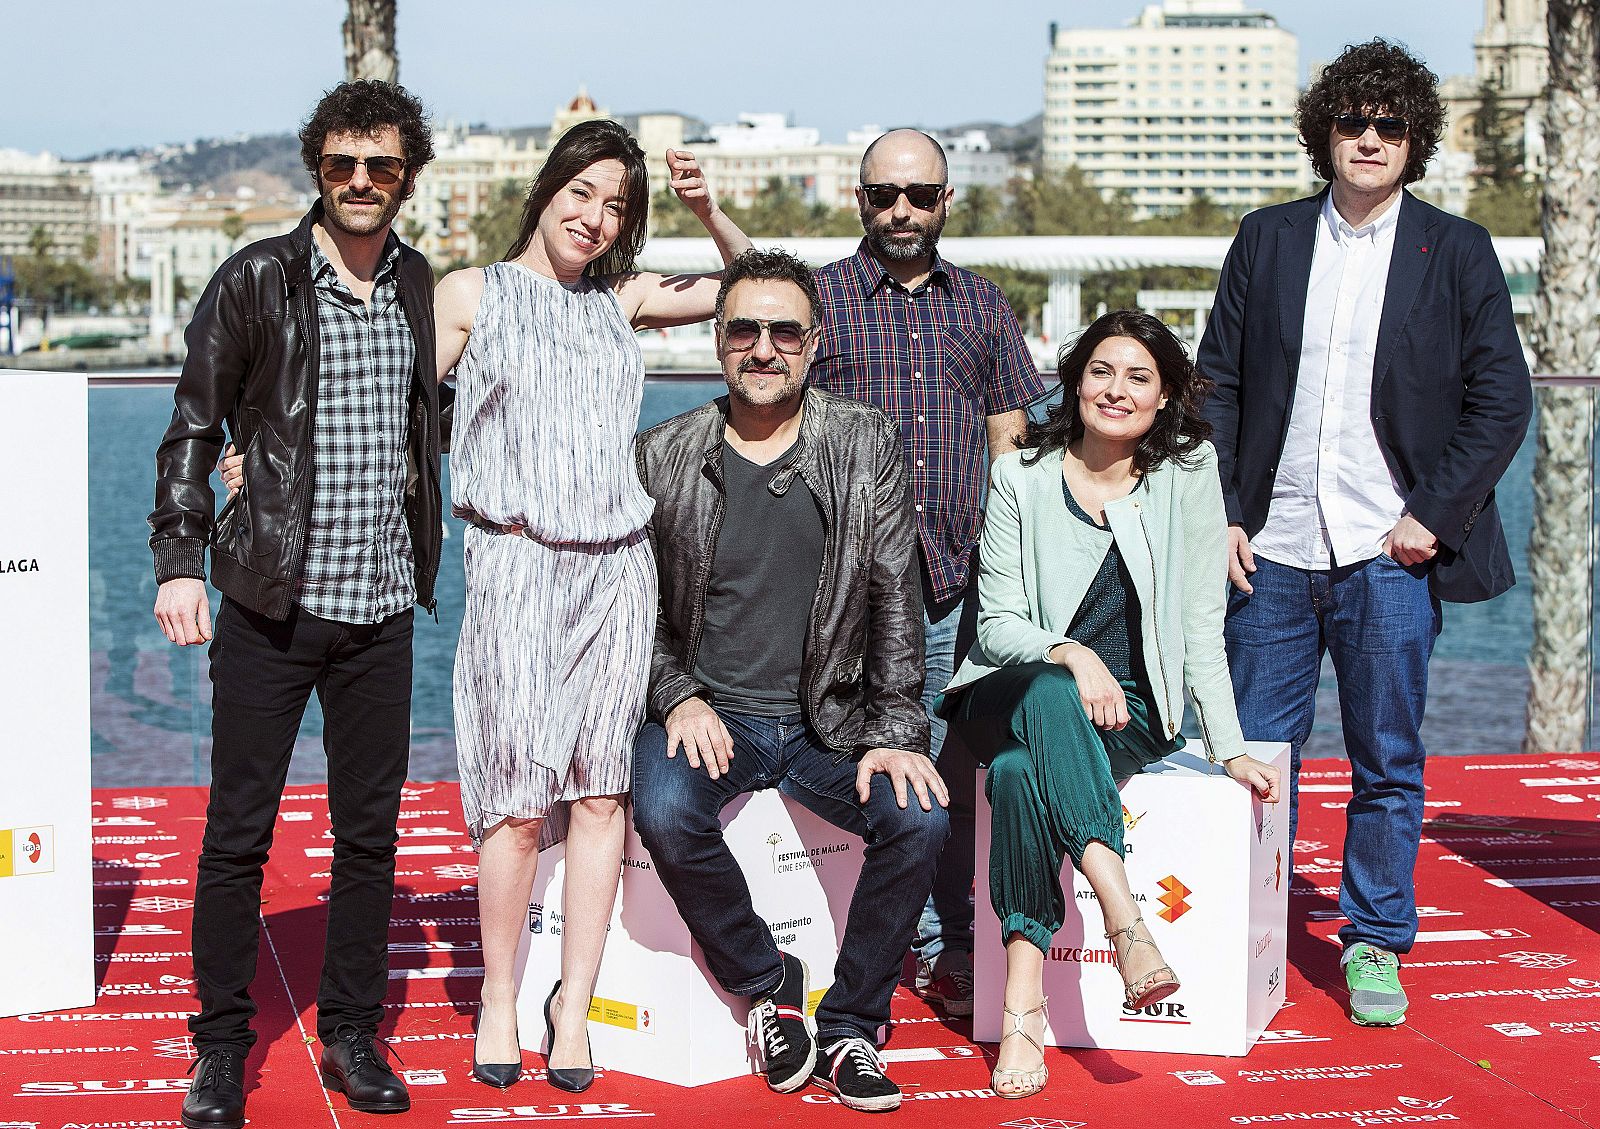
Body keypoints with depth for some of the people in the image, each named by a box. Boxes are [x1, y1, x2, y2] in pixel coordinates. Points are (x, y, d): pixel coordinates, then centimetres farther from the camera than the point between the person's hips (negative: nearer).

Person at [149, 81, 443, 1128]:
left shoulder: (422, 287, 8)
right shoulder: (256, 280, -2)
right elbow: (193, 430, 0)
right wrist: (180, 559, -9)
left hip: (381, 608, 3)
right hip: (270, 605, -3)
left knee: (369, 833, 8)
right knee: (238, 834, 1)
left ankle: (352, 1034, 21)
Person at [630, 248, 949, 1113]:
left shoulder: (866, 445, 3)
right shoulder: (663, 457, 3)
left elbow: (895, 597, 0)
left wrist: (895, 733, -9)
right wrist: (680, 697, -11)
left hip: (828, 719, 1)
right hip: (709, 716, 0)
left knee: (921, 815, -25)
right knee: (665, 812, -31)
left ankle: (849, 1025, -5)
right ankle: (767, 986, -5)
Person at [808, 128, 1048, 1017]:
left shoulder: (982, 304, 15)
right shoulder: (819, 298, 5)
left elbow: (1008, 435, 16)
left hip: (959, 579, 3)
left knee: (955, 773, 6)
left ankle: (945, 944, 16)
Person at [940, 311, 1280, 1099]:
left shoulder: (1188, 472, 3)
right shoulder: (1021, 477, 3)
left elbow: (1201, 629, 3)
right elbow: (998, 626, -1)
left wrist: (1230, 748, -5)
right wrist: (1069, 655, -22)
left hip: (1131, 715, 0)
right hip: (1014, 699, 0)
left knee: (1022, 767, -35)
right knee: (1049, 697, -38)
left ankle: (1022, 1004, -43)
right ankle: (1125, 920, -52)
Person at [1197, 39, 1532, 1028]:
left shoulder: (1456, 252, 3)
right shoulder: (1267, 240, 8)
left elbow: (1502, 400, 2)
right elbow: (1219, 382, 9)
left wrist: (1434, 516, -7)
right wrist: (1224, 514, 0)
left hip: (1389, 554, -1)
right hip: (1273, 551, 2)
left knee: (1388, 763, 7)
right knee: (1257, 756, 7)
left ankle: (1376, 945, 20)